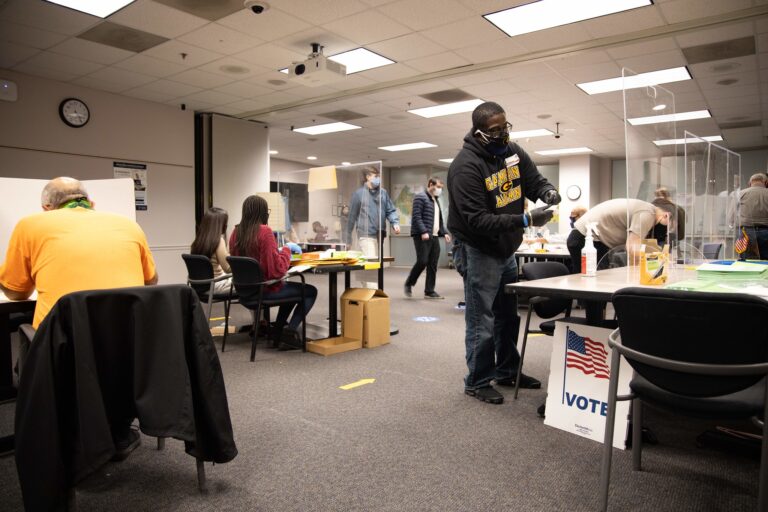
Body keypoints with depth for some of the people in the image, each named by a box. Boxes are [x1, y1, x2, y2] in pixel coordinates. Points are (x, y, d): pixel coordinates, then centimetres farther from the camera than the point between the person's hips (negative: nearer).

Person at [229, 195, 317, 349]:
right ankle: (291, 330, 0)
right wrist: (287, 248, -10)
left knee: (291, 287, 31)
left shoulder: (236, 232, 1)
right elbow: (278, 270, -25)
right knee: (311, 291, 10)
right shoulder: (265, 232, -21)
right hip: (265, 290, -8)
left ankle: (279, 330, 32)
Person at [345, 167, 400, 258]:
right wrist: (348, 239, 3)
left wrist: (395, 223, -9)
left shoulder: (383, 192, 9)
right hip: (366, 235, -5)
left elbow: (390, 210, 13)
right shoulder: (359, 193, -3)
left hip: (380, 235, 5)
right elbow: (352, 216, 0)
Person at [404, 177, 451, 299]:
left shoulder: (436, 200, 23)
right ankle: (409, 284, 9)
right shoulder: (420, 197, -3)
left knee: (433, 265, 4)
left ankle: (429, 291, 9)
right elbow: (416, 216, -14)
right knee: (422, 262, -11)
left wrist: (444, 233, 11)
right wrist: (423, 232, -23)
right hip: (422, 236, -8)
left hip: (434, 237, 8)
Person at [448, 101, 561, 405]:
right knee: (482, 322, 0)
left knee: (508, 316, 19)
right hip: (478, 251, -8)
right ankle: (478, 382, 17)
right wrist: (525, 220, -33)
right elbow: (478, 220, -28)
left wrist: (548, 191, -17)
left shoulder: (512, 151, 0)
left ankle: (507, 371, 37)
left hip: (506, 249, 8)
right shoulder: (466, 166, -23)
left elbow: (534, 180, 8)